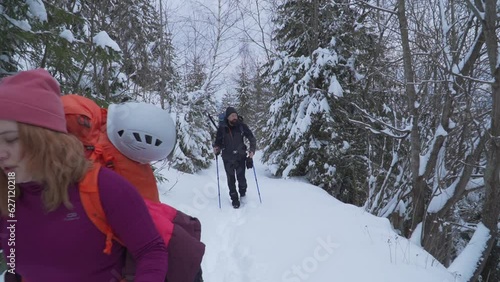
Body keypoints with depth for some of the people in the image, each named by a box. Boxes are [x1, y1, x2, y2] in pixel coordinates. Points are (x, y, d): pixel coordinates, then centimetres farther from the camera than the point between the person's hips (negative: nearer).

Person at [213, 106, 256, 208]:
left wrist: (252, 150, -13)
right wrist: (216, 149, -18)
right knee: (231, 180, 6)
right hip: (228, 158, 0)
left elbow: (252, 138, -1)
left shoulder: (242, 126, -8)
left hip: (240, 157, 0)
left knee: (241, 178, -1)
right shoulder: (222, 128, -8)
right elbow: (218, 142, 3)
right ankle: (234, 199, 23)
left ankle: (243, 193, 31)